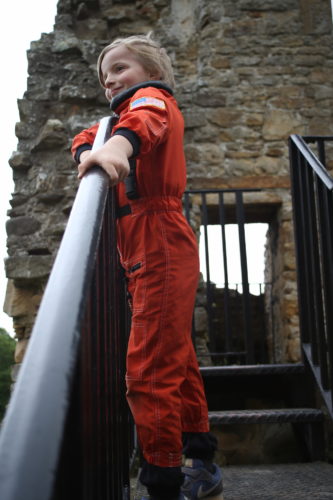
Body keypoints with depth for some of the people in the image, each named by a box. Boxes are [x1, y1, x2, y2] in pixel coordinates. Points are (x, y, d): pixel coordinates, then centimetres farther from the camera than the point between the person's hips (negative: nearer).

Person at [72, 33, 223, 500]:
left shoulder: (153, 96, 0)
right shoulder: (126, 113, 27)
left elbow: (146, 120, -26)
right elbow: (85, 139, 15)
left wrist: (120, 144, -48)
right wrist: (92, 151, -10)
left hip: (160, 247, -10)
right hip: (152, 252, 10)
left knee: (149, 368, -14)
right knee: (176, 360, 16)